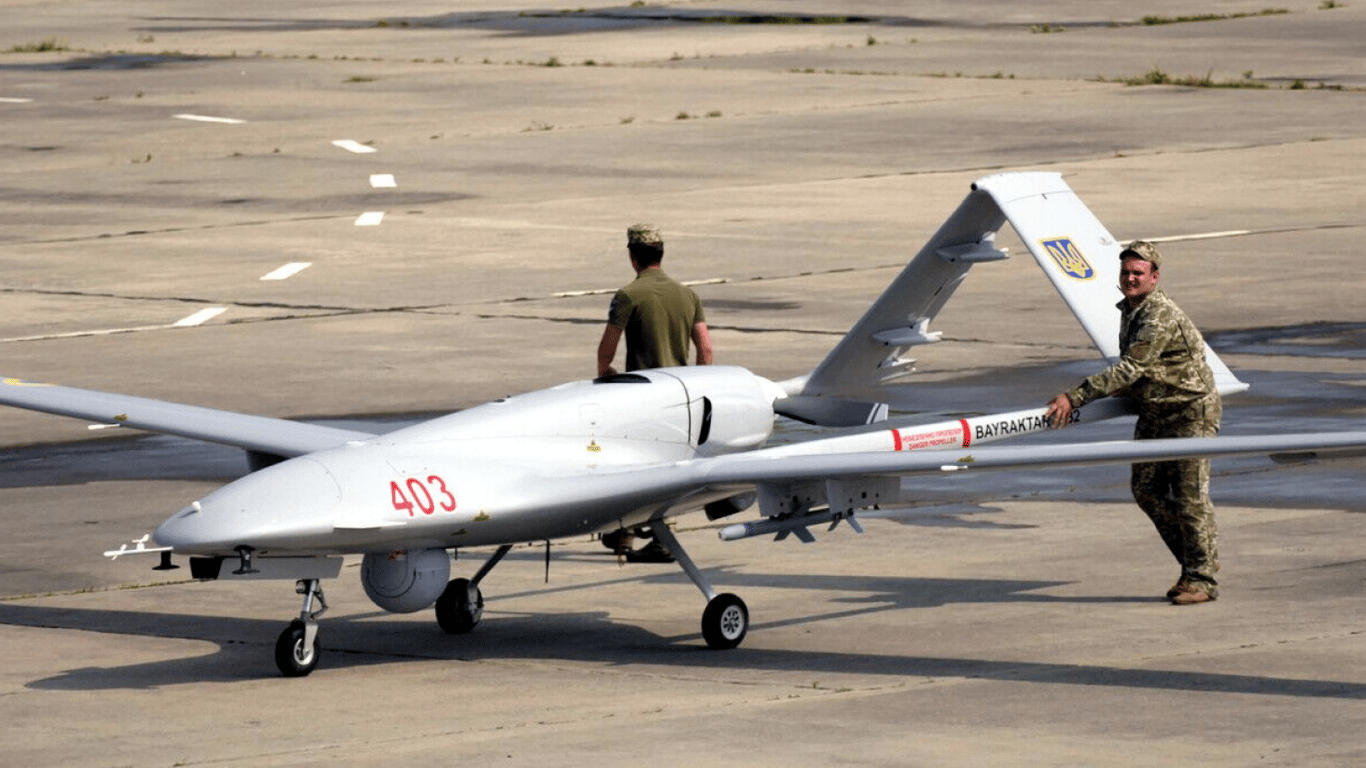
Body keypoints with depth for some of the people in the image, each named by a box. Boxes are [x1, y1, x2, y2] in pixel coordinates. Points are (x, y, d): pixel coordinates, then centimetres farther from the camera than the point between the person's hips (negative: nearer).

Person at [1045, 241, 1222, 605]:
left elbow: (1130, 370, -32)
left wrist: (1075, 397, -34)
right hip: (1155, 410, 10)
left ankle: (1202, 579, 0)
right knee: (1146, 487, 6)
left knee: (1189, 494, -7)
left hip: (1192, 411, -10)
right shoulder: (1129, 309, 6)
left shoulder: (1160, 317, -25)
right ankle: (1192, 564, 15)